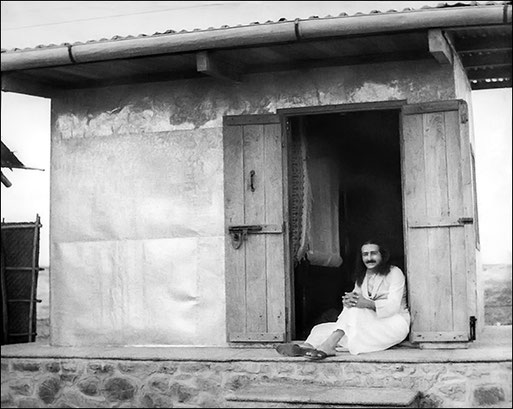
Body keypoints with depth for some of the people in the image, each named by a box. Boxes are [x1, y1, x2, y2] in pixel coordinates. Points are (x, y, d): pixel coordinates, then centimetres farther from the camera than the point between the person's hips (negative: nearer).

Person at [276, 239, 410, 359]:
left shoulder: (394, 273, -2)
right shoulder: (361, 277, 18)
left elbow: (393, 306, -17)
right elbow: (357, 300, 3)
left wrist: (367, 303, -36)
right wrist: (348, 302, -25)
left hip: (394, 324, -6)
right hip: (371, 325, 6)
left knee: (356, 308, -32)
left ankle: (329, 345, -48)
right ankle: (308, 346, -45)